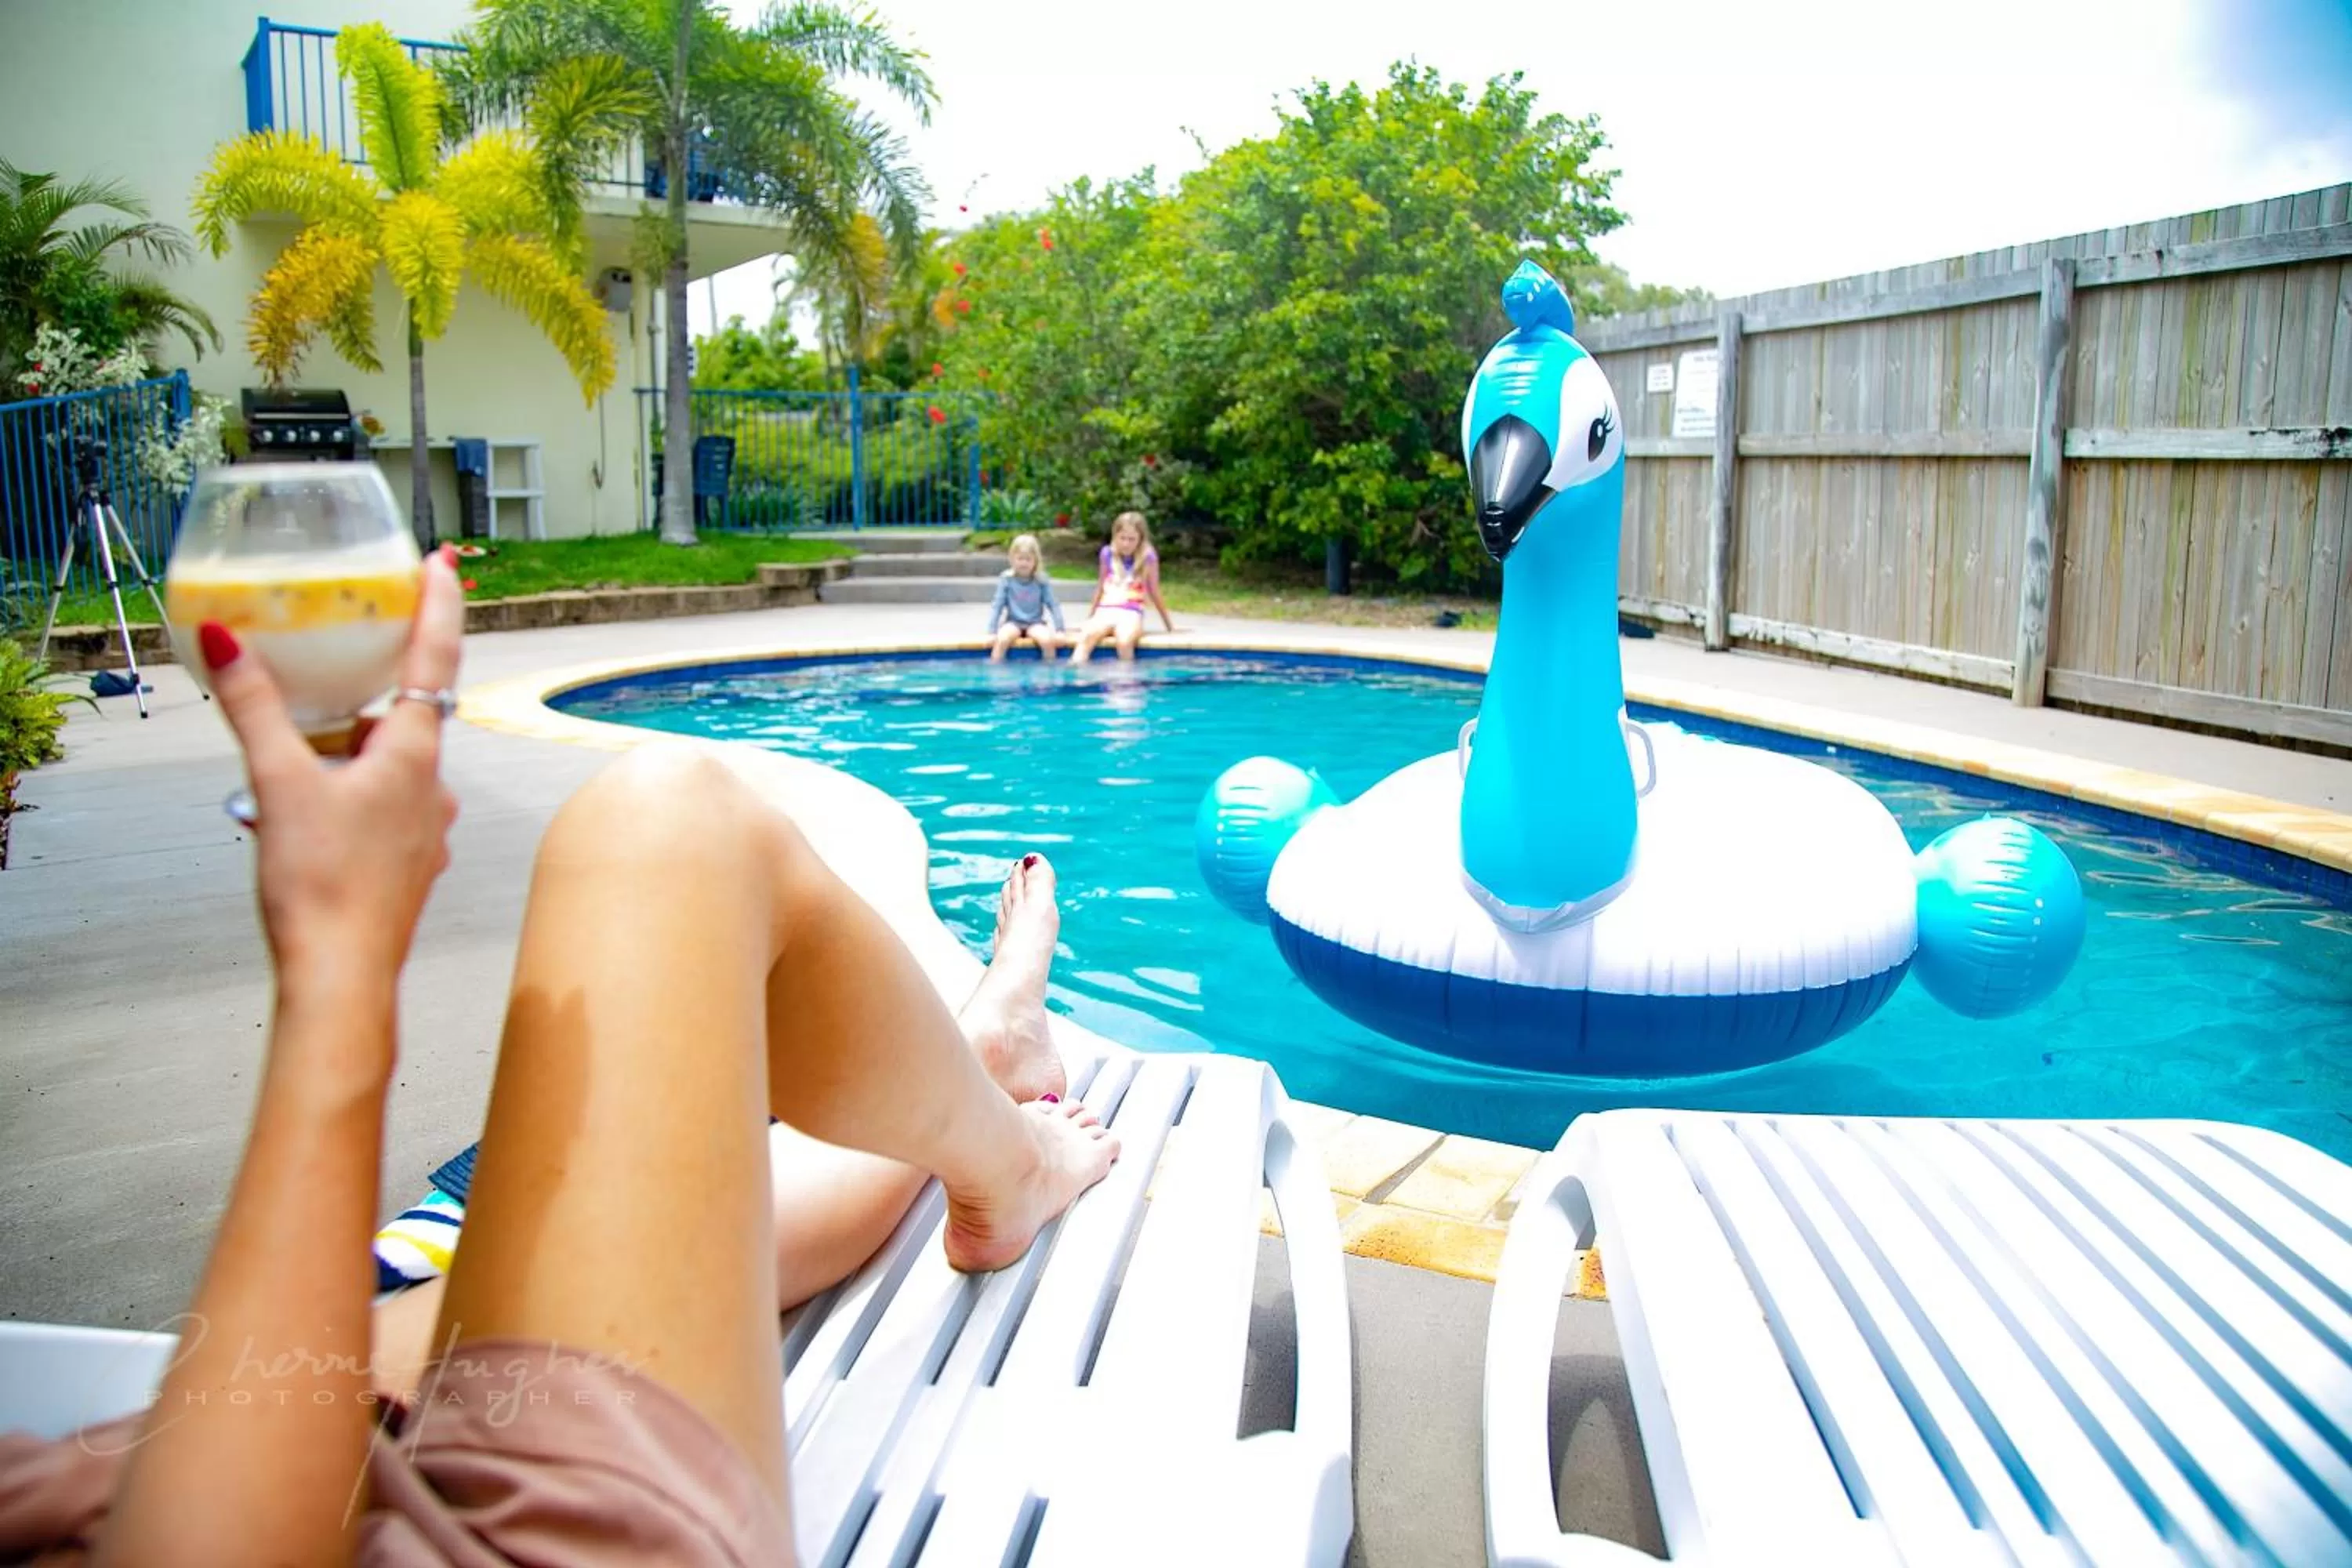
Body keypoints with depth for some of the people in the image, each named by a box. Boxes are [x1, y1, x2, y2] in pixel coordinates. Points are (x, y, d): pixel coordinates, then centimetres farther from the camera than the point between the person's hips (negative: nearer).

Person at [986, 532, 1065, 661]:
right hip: (1013, 623, -1)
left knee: (1048, 640, -29)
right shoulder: (1006, 579, -5)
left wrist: (1060, 630, -8)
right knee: (1002, 639, -32)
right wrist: (992, 632, -9)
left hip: (1035, 623, 1)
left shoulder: (1042, 580, -3)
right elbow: (997, 606, -3)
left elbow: (1053, 605, 0)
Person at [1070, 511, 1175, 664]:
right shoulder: (1108, 554, 9)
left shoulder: (1147, 558, 0)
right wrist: (1089, 618, 26)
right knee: (1086, 636, -32)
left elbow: (1154, 593, 10)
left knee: (1124, 642, -37)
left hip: (1131, 613, -3)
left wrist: (1169, 625, 16)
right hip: (1105, 611, 3)